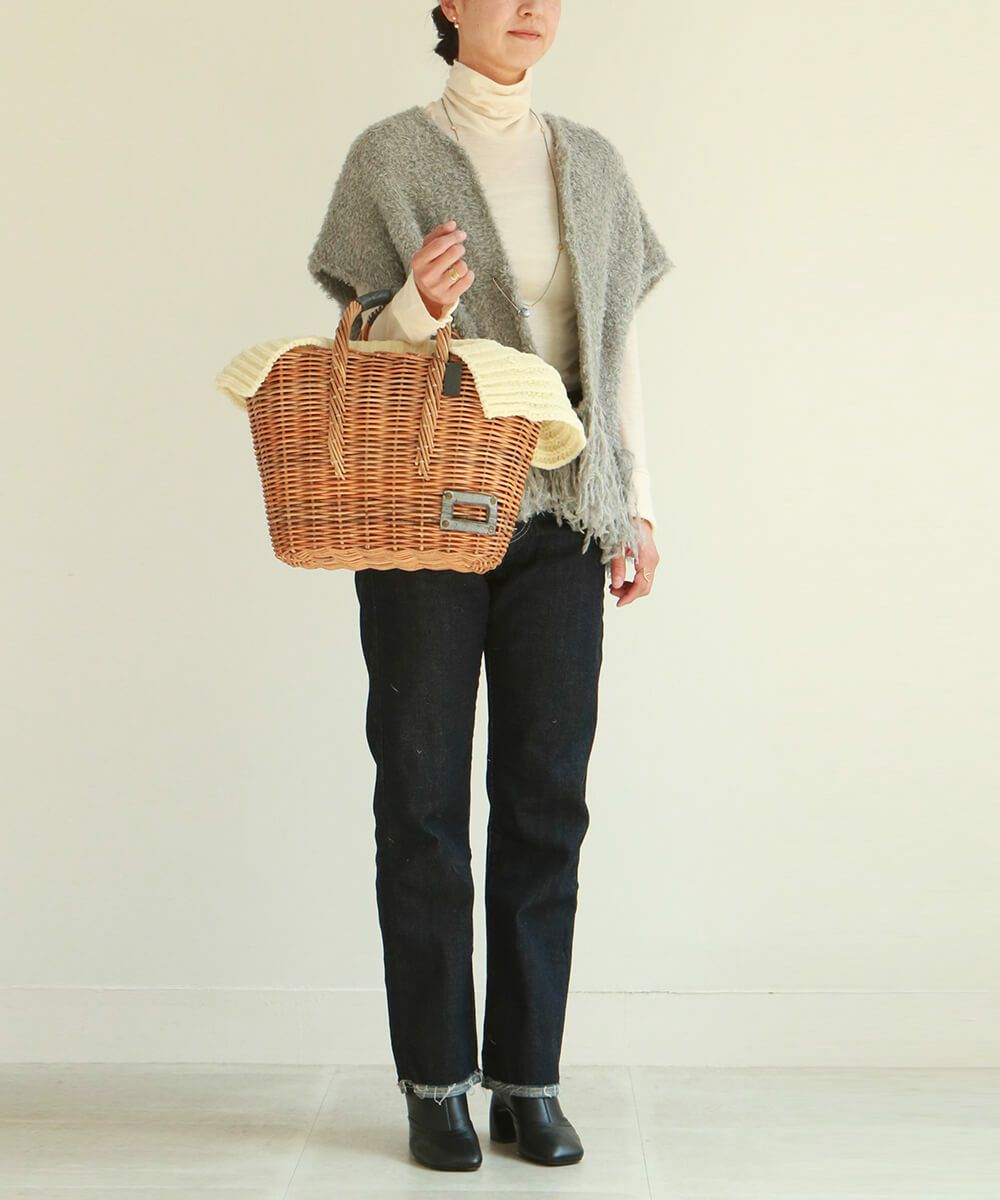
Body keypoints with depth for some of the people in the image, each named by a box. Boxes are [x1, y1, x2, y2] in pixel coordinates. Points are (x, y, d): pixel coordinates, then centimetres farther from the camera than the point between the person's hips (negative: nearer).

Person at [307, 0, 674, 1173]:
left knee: (546, 796, 4)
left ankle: (530, 1078, 15)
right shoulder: (392, 155, 2)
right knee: (422, 791, 2)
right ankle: (435, 1083, 14)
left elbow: (619, 343, 13)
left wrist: (639, 502, 6)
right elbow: (358, 351, 1)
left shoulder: (591, 163, 13)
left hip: (558, 514, 3)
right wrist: (418, 310, -21)